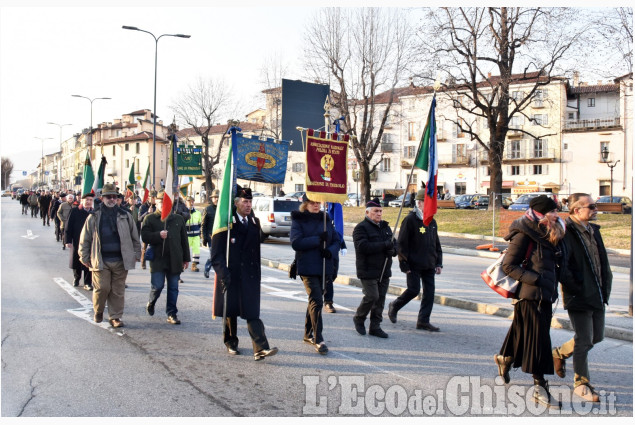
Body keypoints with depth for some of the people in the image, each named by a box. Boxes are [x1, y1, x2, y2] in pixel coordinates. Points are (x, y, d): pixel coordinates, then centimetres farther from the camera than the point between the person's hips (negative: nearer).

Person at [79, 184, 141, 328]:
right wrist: (85, 257, 6)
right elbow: (85, 239, 8)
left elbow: (134, 237, 14)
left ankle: (115, 317, 16)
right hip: (101, 261, -2)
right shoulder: (94, 217, 4)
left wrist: (136, 254, 10)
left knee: (118, 290, 5)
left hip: (120, 261, 2)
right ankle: (98, 311, 23)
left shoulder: (125, 216, 8)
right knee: (102, 288, -4)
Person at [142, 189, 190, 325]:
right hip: (157, 259, -3)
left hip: (175, 260, 3)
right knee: (157, 286, -4)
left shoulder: (178, 219, 11)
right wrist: (158, 235, -22)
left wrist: (186, 258, 12)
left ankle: (172, 313, 17)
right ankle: (150, 303, 28)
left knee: (173, 288, 6)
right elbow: (144, 236, -5)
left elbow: (184, 240, 13)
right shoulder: (150, 219, 3)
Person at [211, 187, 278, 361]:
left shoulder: (255, 222, 10)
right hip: (231, 274, -3)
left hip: (250, 275, 3)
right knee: (230, 311, 11)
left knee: (252, 313, -5)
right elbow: (216, 252, -9)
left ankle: (260, 349, -12)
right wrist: (223, 273, -18)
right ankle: (231, 343, 30)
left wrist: (257, 272, 11)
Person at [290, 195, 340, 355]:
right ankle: (318, 340, -7)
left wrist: (331, 251, -12)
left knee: (314, 300, 16)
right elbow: (296, 243, -16)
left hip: (323, 267, 6)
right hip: (307, 268, -6)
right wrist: (318, 239, -20)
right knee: (316, 301, -13)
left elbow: (336, 240, 10)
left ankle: (308, 334, 31)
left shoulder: (325, 219, 11)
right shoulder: (298, 220, -4)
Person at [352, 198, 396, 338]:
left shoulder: (385, 227, 16)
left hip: (384, 270, 7)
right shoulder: (361, 228, -7)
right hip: (368, 271, -7)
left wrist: (392, 250, -7)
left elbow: (394, 244, 18)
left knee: (381, 298, 7)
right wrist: (384, 245, -21)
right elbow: (363, 247, -21)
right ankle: (359, 319, 14)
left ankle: (375, 327, 16)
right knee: (372, 296, -11)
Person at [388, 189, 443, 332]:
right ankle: (394, 306, 19)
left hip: (429, 265, 7)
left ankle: (423, 321, 11)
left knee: (429, 292, 3)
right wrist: (404, 265, -14)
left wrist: (439, 263, 13)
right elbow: (402, 244, -11)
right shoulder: (410, 220, -9)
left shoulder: (432, 222, 14)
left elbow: (437, 244, 21)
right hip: (414, 265, -7)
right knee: (413, 290, -6)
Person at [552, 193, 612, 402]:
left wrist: (605, 287, 10)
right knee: (584, 341, -1)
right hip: (579, 298, -8)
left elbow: (603, 262, 18)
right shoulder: (567, 233, -15)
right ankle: (581, 383, 16)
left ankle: (560, 353, 38)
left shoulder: (594, 230, 12)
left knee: (596, 337, 17)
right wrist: (577, 290, -17)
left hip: (597, 296, 8)